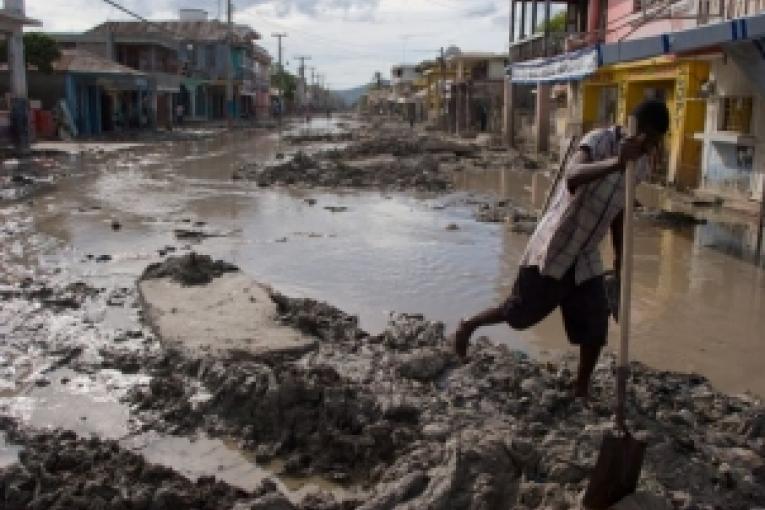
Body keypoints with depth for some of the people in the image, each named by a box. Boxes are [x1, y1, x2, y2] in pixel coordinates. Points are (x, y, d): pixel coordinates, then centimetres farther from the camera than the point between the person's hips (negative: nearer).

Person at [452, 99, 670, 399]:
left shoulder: (642, 164, 1)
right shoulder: (600, 141, -23)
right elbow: (572, 174, -45)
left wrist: (619, 255, 21)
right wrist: (616, 163, -63)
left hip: (587, 257, 6)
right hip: (553, 246, -6)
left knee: (596, 328, 1)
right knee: (519, 314, 7)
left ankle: (581, 391, 20)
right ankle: (469, 326, 34)